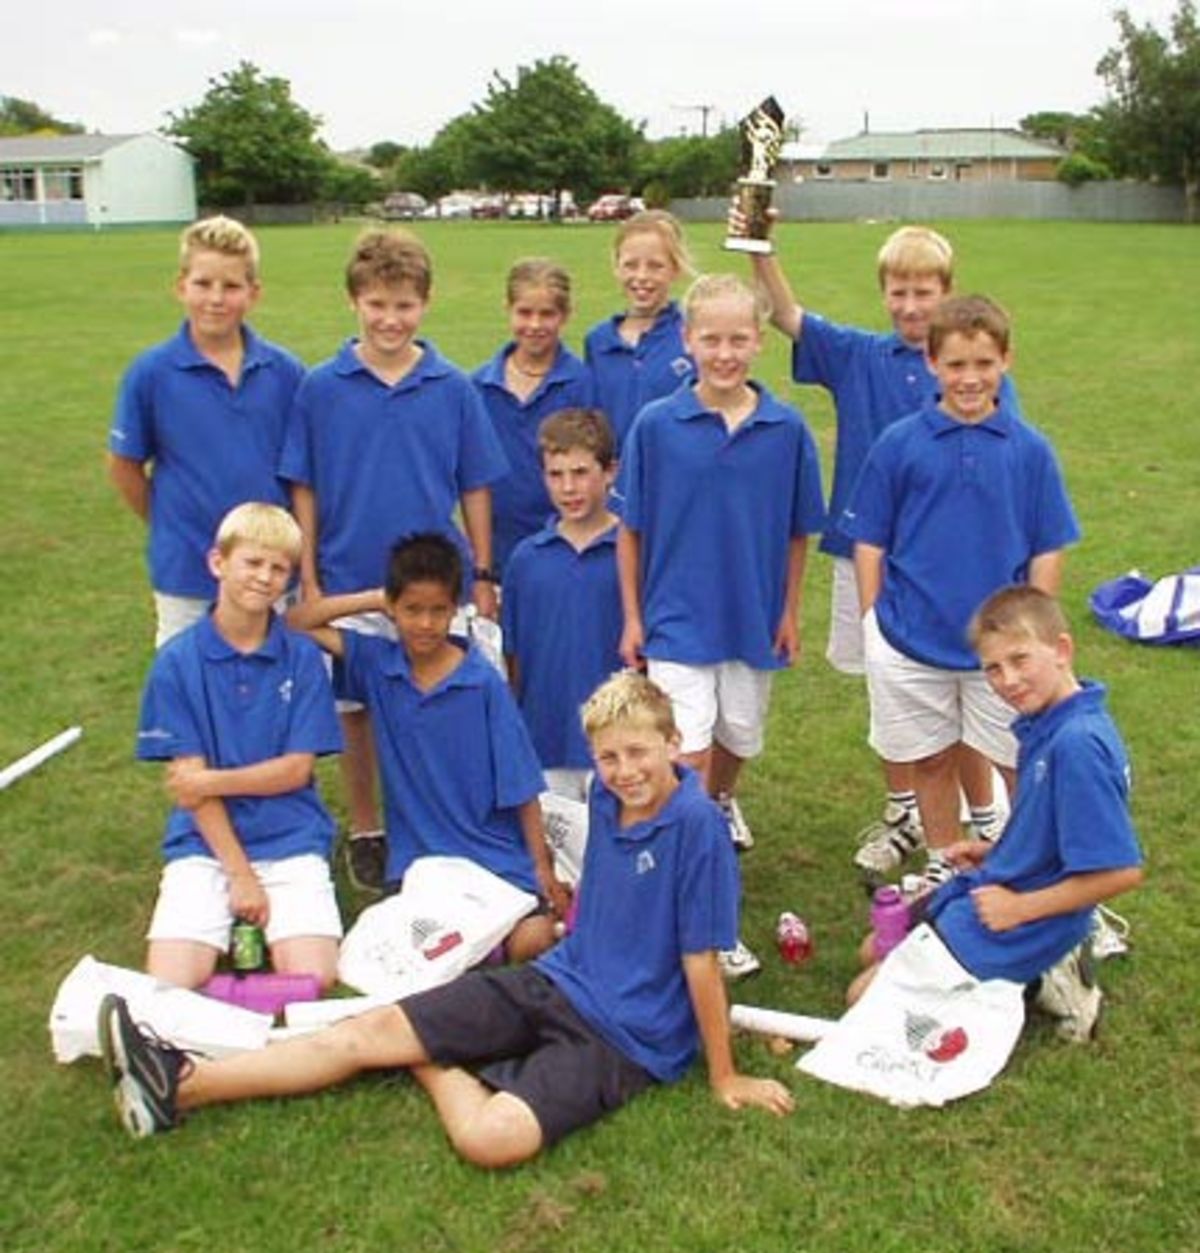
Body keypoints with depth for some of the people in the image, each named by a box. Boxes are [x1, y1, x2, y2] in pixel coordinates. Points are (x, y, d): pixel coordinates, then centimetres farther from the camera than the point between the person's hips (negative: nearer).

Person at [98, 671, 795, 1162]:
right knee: (370, 1031, -4)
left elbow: (701, 962, -16)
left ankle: (435, 1068, -4)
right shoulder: (607, 799, 2)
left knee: (492, 1137, -33)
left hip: (630, 1040, -6)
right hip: (555, 983, 7)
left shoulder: (696, 823, -20)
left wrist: (725, 1078, -9)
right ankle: (182, 1086, 0)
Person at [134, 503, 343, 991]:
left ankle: (261, 925, 8)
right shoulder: (177, 660, -1)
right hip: (205, 840, 0)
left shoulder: (302, 657, 1)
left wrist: (212, 780, -11)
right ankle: (236, 925, 8)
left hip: (291, 840, 0)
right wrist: (240, 874, -11)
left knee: (313, 979, -19)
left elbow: (297, 768, -1)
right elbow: (187, 779, -5)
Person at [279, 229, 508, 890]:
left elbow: (475, 488, 3)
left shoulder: (453, 388, -2)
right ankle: (364, 832, 29)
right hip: (350, 585, 0)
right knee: (356, 713, 12)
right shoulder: (321, 388, -4)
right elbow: (304, 490, 1)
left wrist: (483, 576, 2)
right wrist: (308, 579, -2)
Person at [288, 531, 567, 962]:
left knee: (530, 942, -20)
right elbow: (299, 622, 6)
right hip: (415, 857, 2)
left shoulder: (484, 682, -7)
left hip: (495, 854, -2)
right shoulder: (377, 664, 2)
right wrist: (374, 600, -1)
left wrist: (543, 869, -2)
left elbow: (521, 784, -3)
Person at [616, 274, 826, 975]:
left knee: (738, 740, 20)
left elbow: (798, 532, 3)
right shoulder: (656, 426, -10)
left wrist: (790, 614, 5)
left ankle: (721, 803, 53)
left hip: (754, 619, 3)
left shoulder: (787, 430, -7)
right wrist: (632, 617, -2)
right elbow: (631, 528, -2)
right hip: (676, 619, -2)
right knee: (688, 752, -8)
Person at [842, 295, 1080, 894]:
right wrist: (873, 625, -2)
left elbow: (1047, 552, 2)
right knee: (930, 760, 15)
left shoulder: (1030, 450, -3)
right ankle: (942, 866, 35)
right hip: (910, 640, 0)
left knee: (1024, 765, 10)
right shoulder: (898, 444, -5)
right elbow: (869, 543, 1)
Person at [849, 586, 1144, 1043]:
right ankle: (1044, 963, 14)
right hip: (992, 887, 10)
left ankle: (1036, 982, 0)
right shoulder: (1046, 724, -1)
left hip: (1020, 932, -9)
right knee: (875, 951, 23)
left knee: (867, 997, -3)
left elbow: (1121, 870, -29)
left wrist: (1021, 907, -20)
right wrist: (996, 852, 6)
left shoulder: (1079, 744, -29)